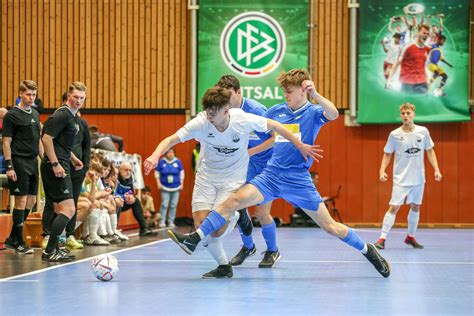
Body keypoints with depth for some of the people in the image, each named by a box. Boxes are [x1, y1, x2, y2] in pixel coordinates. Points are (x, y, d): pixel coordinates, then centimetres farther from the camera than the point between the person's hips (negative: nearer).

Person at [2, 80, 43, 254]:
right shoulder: (12, 115, -7)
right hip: (19, 163, -8)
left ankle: (12, 239, 19)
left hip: (33, 162, 8)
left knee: (31, 201, 9)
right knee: (21, 201, -5)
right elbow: (6, 143, -9)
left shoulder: (35, 114, 14)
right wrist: (9, 166, -14)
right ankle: (19, 243, 3)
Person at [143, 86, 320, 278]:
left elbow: (274, 126, -7)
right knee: (201, 225, -9)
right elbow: (171, 140, -26)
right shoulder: (201, 122, -22)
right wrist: (155, 155, -47)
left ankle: (234, 216, 18)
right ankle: (223, 266, 14)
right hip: (207, 176, 2)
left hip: (233, 178, -2)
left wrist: (300, 146, 0)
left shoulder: (243, 120, -23)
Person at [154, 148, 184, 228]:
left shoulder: (178, 162, 0)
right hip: (165, 187, -2)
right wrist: (158, 183, -1)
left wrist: (181, 183, 6)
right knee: (164, 205, -8)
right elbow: (157, 172, 5)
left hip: (176, 188, 2)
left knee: (173, 205, 3)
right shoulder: (161, 162, -3)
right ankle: (162, 221, 0)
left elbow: (181, 172, 8)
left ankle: (171, 222, 11)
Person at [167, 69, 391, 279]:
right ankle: (194, 239, -21)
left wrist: (315, 95, -40)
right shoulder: (276, 111, 8)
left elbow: (333, 114, -26)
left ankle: (367, 250, 23)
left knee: (330, 227, 0)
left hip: (298, 181, -3)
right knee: (234, 200, -18)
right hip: (271, 175, 3)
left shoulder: (313, 112, -4)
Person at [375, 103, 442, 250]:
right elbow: (387, 154, 3)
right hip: (401, 178, -3)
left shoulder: (423, 131, -1)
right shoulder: (394, 134, -6)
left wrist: (436, 169, 2)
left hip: (418, 178, 3)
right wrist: (382, 170, -10)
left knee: (415, 207, 12)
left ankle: (410, 237, 28)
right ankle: (382, 238, -9)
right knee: (394, 207, -11)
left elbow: (430, 151, 9)